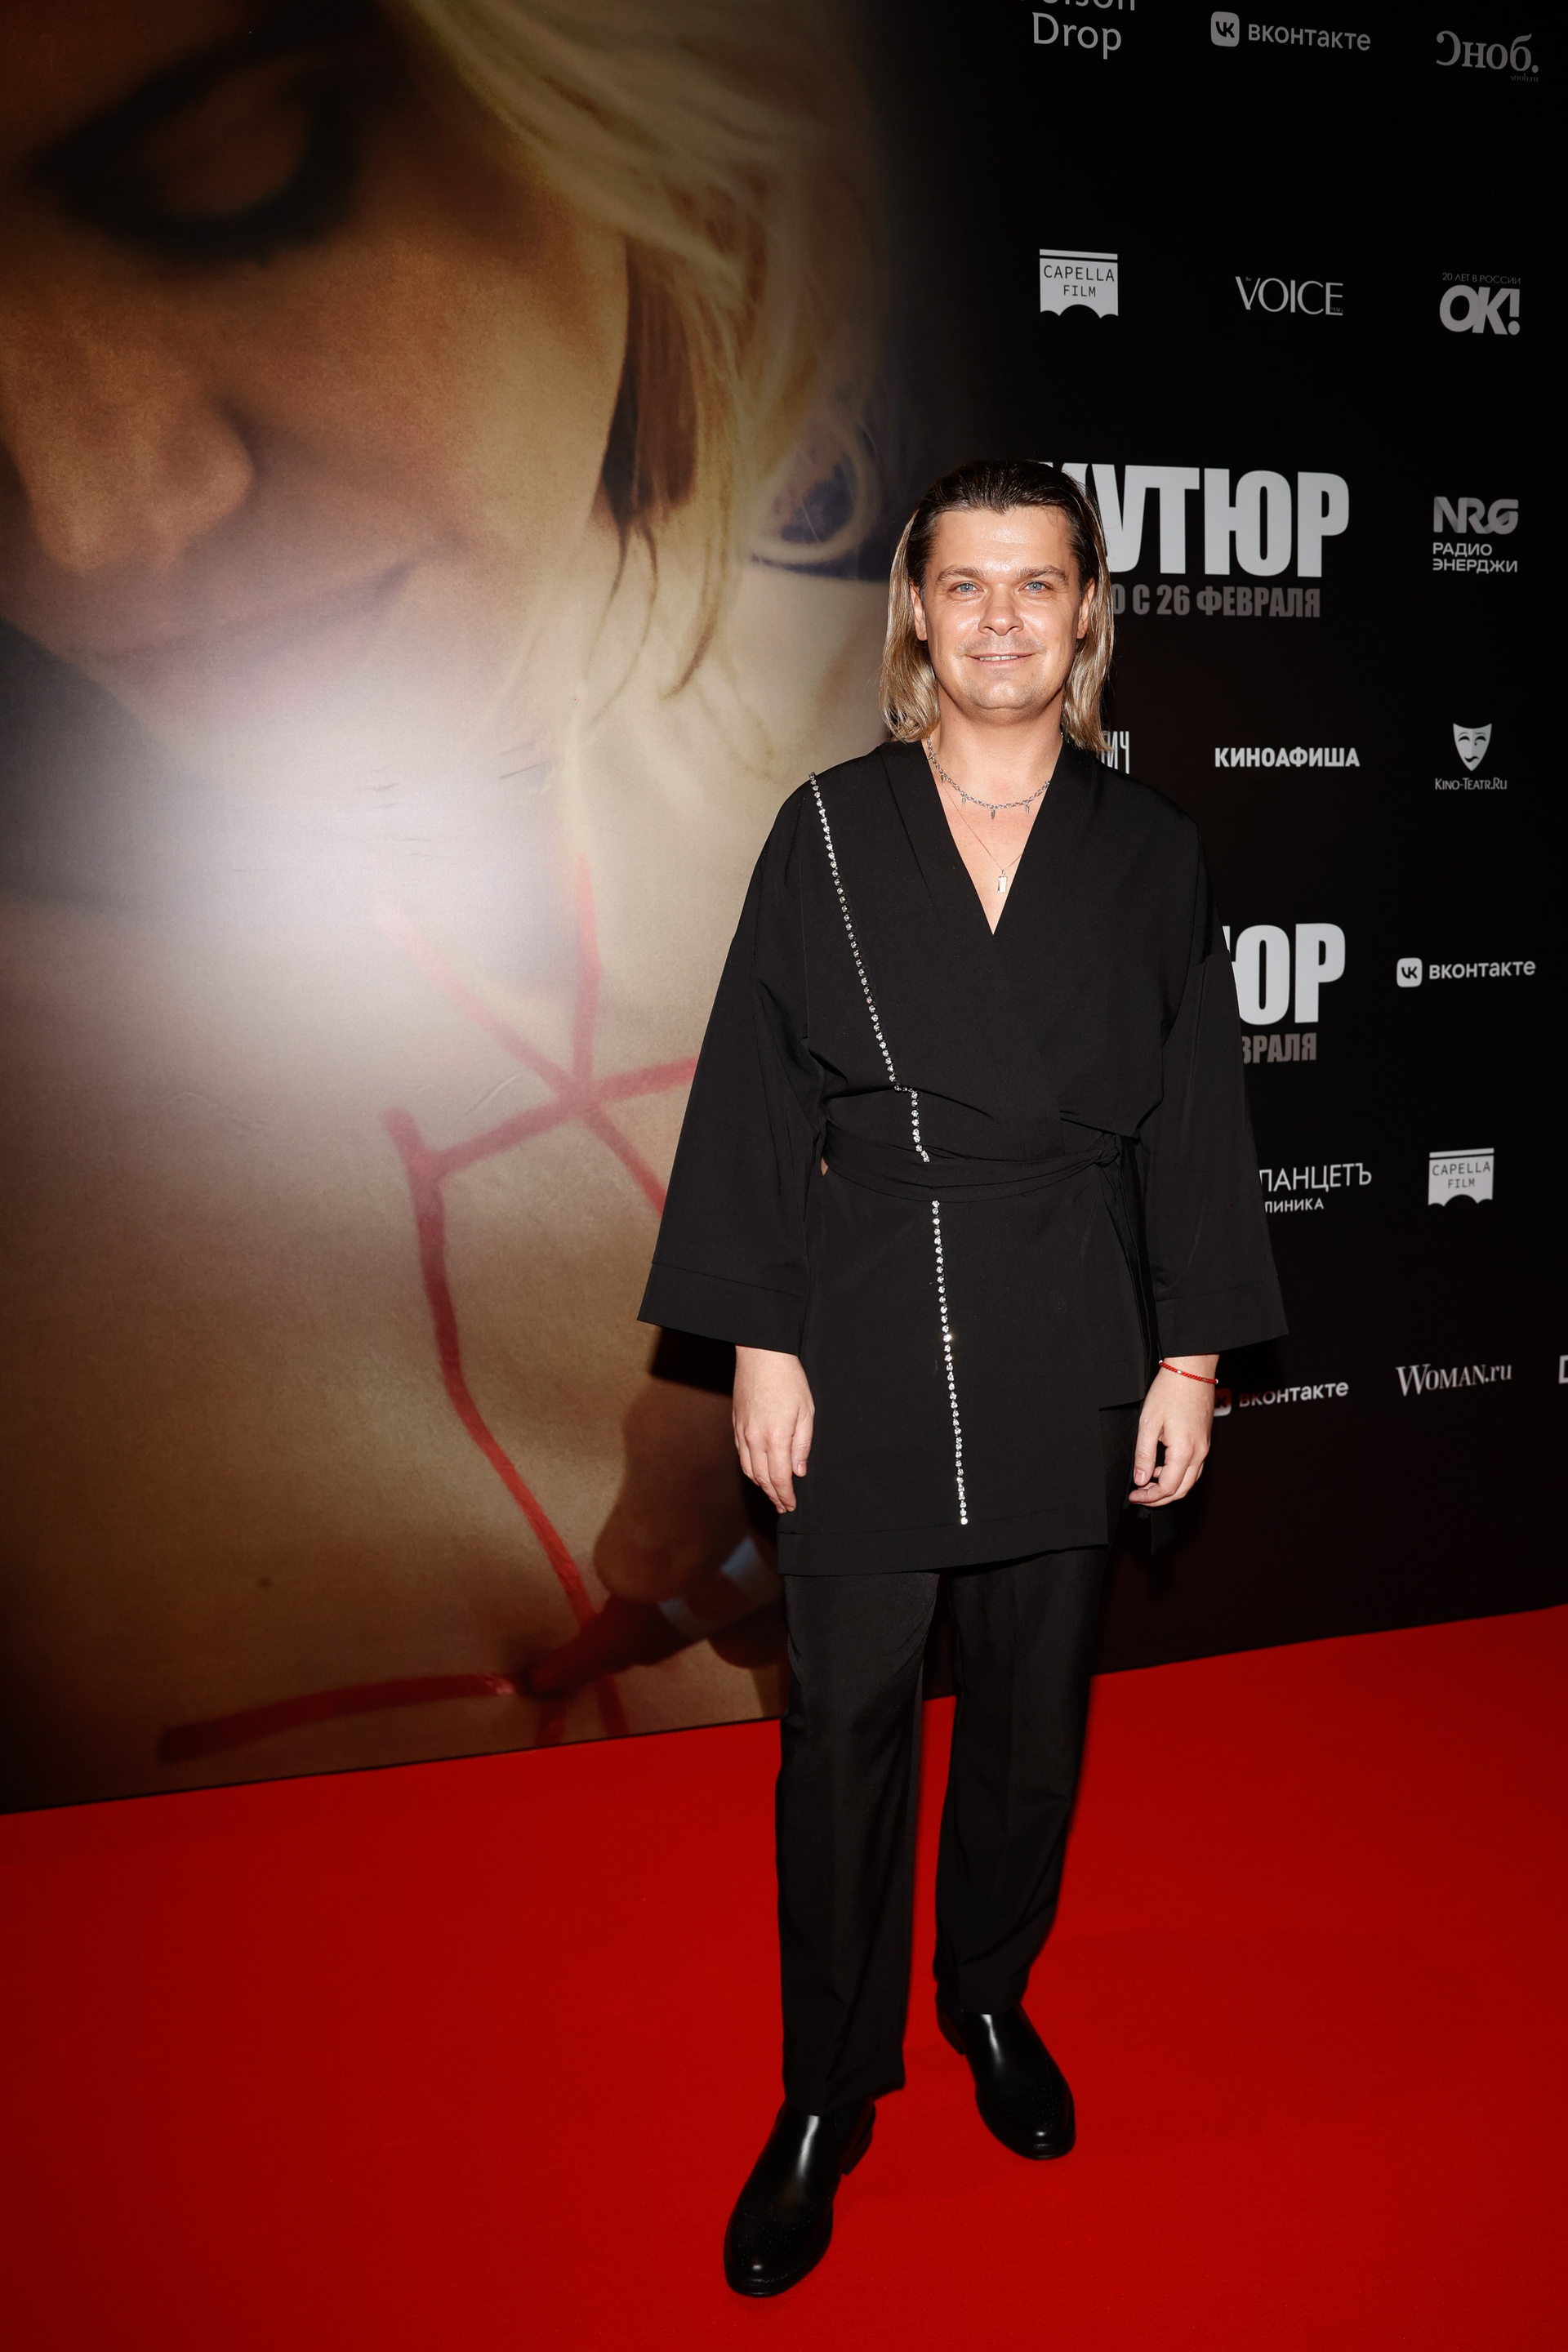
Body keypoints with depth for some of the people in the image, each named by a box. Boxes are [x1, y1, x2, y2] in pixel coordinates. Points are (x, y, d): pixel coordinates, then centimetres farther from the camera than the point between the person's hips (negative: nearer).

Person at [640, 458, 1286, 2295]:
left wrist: (1192, 1355, 1)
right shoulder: (830, 831, -1)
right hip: (866, 1329, -1)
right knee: (847, 1718, 4)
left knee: (1034, 1699, 15)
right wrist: (761, 1343, -6)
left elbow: (1192, 1115, 5)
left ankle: (991, 1997, 39)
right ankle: (827, 2095, 23)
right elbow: (759, 1095, -1)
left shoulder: (1147, 852, 3)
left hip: (1069, 1334, 2)